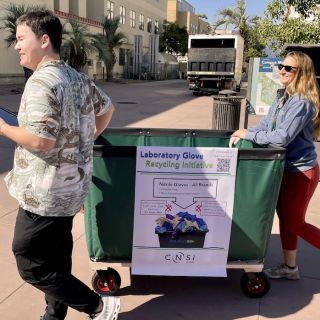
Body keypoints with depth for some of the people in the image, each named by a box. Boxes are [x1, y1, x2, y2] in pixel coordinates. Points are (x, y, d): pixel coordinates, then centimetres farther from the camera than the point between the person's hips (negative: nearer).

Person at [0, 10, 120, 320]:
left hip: (45, 193, -9)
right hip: (70, 185, 9)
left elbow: (41, 140, -28)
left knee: (31, 264, 5)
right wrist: (86, 140, 22)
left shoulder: (41, 82, -20)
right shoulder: (77, 77, 8)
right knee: (57, 256, 20)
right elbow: (106, 108, 21)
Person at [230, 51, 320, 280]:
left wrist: (249, 135, -18)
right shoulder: (283, 96, 7)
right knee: (285, 218, 15)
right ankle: (290, 267, 29)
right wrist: (243, 135, -6)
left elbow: (282, 137, -27)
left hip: (301, 170, -9)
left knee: (294, 222, 2)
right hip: (286, 168, 9)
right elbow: (266, 125, 9)